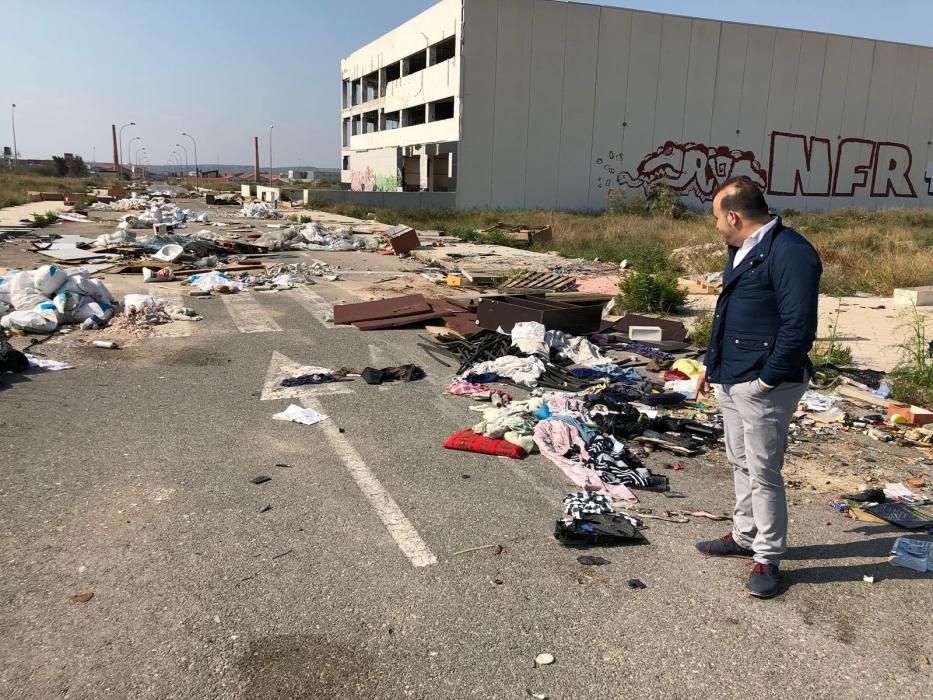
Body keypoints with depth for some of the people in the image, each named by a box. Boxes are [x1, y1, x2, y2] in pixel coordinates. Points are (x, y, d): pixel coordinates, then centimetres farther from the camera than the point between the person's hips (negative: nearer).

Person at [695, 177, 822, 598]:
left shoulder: (790, 252, -19)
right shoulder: (742, 251, 13)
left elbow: (798, 326, -23)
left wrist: (768, 380, -19)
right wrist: (712, 367, 20)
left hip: (763, 385, -10)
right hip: (732, 380, 10)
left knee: (763, 472, 1)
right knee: (741, 464, 19)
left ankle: (767, 558, 15)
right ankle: (744, 536, 35)